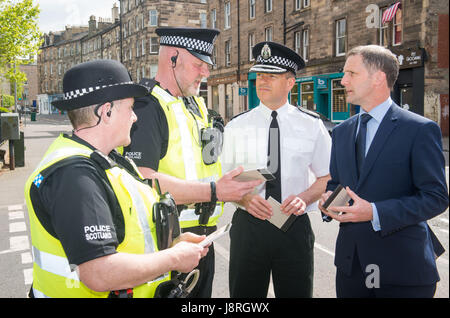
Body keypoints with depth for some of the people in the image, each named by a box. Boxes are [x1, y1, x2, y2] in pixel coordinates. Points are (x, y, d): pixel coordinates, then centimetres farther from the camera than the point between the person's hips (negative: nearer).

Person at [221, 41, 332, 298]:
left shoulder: (312, 125, 1)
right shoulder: (237, 126, 2)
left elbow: (327, 177, 5)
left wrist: (303, 198, -13)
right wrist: (245, 198, -16)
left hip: (295, 228, 0)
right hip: (248, 226, 1)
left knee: (297, 293, 12)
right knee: (245, 295, 11)